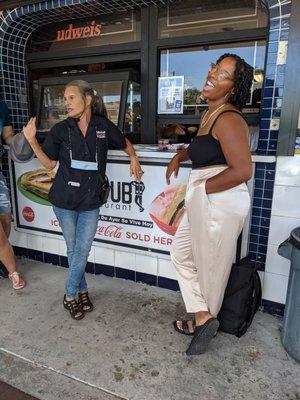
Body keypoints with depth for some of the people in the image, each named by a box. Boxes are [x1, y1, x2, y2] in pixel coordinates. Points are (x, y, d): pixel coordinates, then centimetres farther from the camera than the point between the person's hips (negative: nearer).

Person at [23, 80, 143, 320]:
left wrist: (134, 158, -1)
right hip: (65, 200, 0)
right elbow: (49, 164, 2)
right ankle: (82, 290, 32)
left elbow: (125, 143, 17)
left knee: (83, 250, 5)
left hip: (91, 201, 0)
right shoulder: (61, 129, -1)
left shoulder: (103, 126, 0)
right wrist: (32, 140, -9)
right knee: (73, 249, 12)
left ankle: (70, 295, 26)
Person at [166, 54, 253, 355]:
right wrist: (180, 155, 12)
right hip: (202, 202, 10)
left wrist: (201, 188, -16)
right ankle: (202, 318, 29)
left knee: (211, 267, 8)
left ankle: (205, 321, 32)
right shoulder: (210, 113, 12)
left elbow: (242, 171, -26)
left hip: (220, 202, -10)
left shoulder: (228, 119, -18)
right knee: (181, 254, 19)